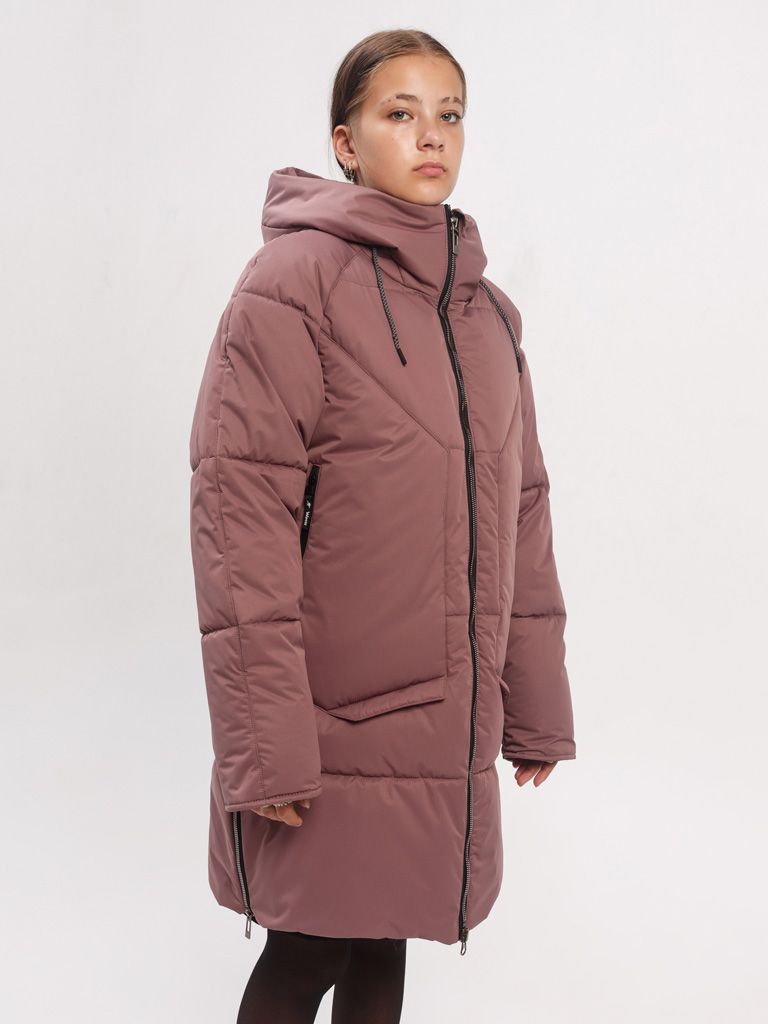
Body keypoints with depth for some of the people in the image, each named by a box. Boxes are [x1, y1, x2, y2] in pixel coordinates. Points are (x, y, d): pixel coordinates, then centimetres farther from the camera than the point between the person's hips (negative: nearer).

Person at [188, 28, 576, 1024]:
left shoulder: (487, 309, 13)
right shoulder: (296, 278, -9)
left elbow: (518, 510, 15)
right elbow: (239, 503, -14)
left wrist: (536, 703, 13)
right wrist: (265, 736, -19)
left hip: (447, 719, 6)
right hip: (333, 717, -6)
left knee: (382, 944, 14)